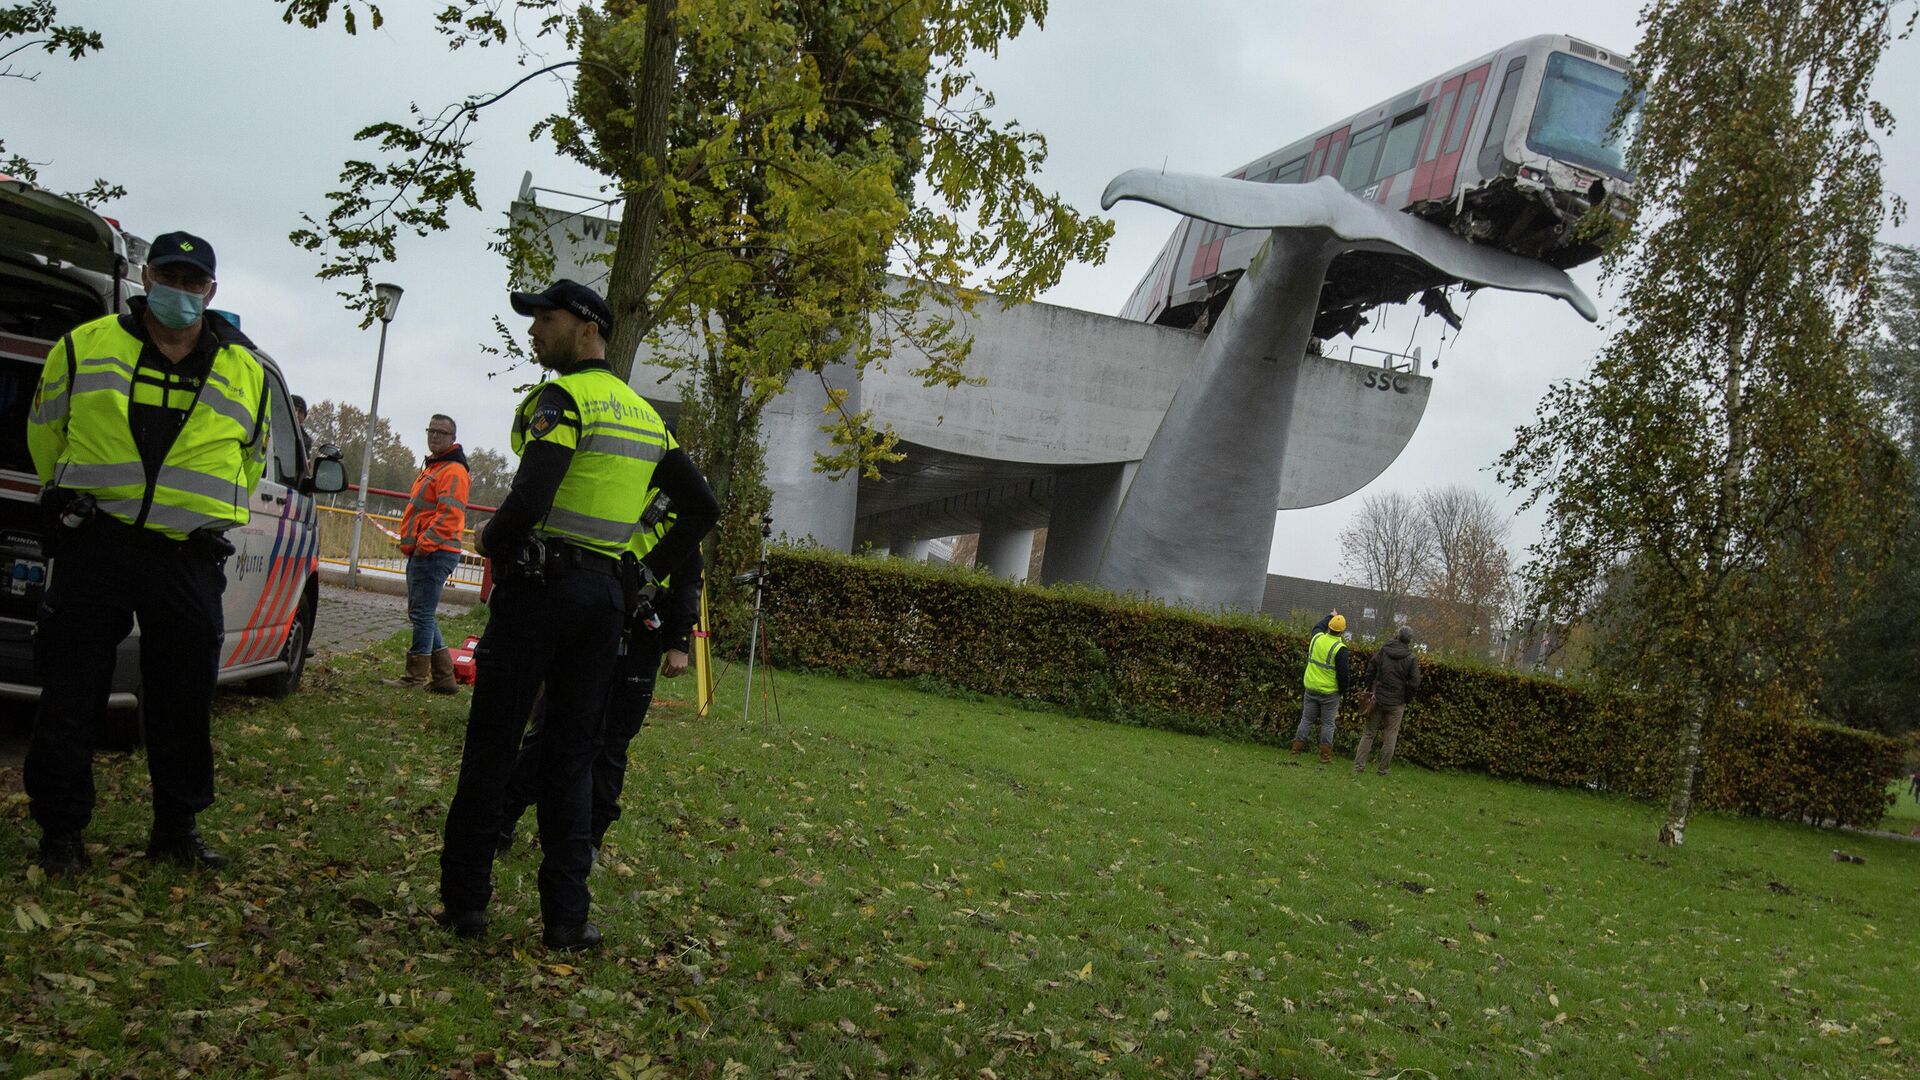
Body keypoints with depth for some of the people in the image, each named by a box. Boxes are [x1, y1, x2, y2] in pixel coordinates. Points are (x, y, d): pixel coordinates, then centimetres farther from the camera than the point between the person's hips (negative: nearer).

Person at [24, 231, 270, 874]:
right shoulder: (84, 346, 5)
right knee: (70, 695, 4)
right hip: (92, 549, -1)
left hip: (190, 561, 1)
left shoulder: (245, 372, 9)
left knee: (184, 701, 7)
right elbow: (45, 434, 17)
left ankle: (177, 828, 21)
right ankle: (61, 830, 16)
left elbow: (251, 461, 21)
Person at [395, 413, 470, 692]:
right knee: (420, 614, 13)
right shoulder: (432, 468, 22)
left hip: (434, 554, -11)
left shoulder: (453, 471, -11)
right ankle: (444, 677, 16)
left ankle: (416, 676, -4)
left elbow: (450, 514, -21)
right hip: (422, 553, 11)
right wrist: (410, 543, 22)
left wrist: (425, 543, -22)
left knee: (422, 614, -8)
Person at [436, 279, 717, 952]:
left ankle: (465, 901, 9)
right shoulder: (645, 416, 14)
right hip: (606, 595, 7)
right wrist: (650, 572, 16)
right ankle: (566, 916, 8)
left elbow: (528, 502, -22)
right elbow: (703, 507, 16)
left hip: (540, 587, -6)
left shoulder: (564, 399, -10)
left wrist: (489, 541, -3)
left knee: (492, 746, 3)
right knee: (571, 753, 10)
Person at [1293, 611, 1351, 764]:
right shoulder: (1340, 649, -18)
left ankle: (1297, 747, 18)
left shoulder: (1317, 637, -4)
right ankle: (1325, 755, 9)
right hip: (1330, 692, -4)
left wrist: (1329, 616, 38)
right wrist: (1343, 690, 2)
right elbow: (1343, 675, -15)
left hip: (1311, 688, 4)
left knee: (1306, 719, 15)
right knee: (1327, 723, 6)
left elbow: (1318, 626, 24)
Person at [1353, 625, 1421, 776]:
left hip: (1378, 699, 2)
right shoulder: (1411, 659, -7)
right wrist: (1407, 699, 3)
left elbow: (1371, 671, -2)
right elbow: (1414, 683, -11)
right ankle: (1383, 769, 12)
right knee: (1390, 736, 9)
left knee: (1369, 732, 9)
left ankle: (1358, 766, 5)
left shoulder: (1383, 651, -1)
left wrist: (1372, 691, 4)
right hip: (1397, 703, -2)